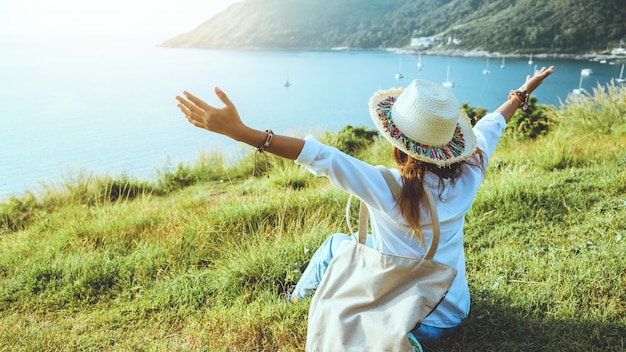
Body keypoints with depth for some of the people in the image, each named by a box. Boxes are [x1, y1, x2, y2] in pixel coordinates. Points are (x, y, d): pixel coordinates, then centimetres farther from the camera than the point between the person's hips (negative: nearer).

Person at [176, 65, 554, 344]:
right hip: (456, 313, 5)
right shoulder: (467, 176, -16)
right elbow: (490, 127, 2)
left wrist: (240, 131, -44)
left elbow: (320, 157, -40)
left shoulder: (389, 189, -33)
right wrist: (523, 93, 21)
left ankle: (300, 299, 41)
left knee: (337, 244, 15)